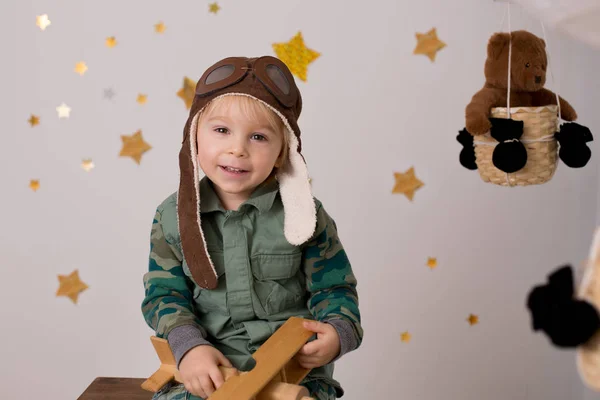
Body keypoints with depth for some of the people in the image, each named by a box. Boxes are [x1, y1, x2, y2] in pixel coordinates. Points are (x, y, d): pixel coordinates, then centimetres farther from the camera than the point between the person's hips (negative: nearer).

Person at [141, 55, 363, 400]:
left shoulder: (304, 214, -3)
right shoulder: (174, 217, 0)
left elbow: (334, 289, 2)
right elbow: (164, 293, 2)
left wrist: (338, 332, -19)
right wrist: (189, 346, -16)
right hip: (208, 369, 1)